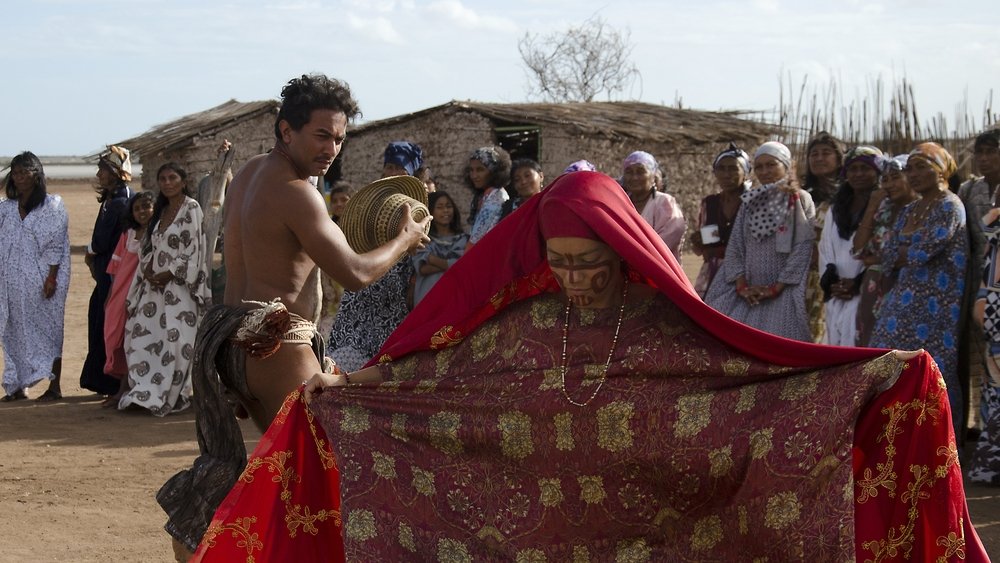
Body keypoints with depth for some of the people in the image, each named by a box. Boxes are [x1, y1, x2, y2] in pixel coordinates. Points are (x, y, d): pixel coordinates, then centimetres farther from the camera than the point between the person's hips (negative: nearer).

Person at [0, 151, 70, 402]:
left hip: (41, 279, -5)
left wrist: (51, 278, -13)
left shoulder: (52, 205, -3)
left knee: (47, 329, -1)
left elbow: (55, 244, -7)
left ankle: (55, 387, 4)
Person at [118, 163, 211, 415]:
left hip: (180, 285, -7)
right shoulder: (160, 211, 16)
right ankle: (145, 392, 7)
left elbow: (194, 249, -10)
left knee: (174, 338, -10)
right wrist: (148, 271, -1)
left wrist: (167, 274, -11)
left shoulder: (192, 209, -5)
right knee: (141, 334, 0)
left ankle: (167, 396, -4)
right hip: (155, 285, 7)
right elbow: (149, 247, 18)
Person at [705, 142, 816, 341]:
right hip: (749, 293, 4)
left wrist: (777, 287, -13)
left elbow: (803, 248, -8)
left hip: (783, 292, -4)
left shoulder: (801, 201, 0)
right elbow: (734, 246, 9)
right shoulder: (750, 202, 15)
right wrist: (741, 285, -5)